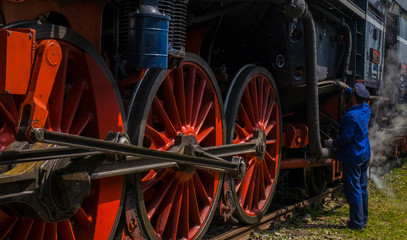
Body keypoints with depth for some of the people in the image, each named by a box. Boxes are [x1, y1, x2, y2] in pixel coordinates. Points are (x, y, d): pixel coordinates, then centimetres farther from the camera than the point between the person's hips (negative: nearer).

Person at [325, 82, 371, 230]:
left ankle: (357, 223, 5)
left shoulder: (351, 116, -22)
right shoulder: (366, 109, 4)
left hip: (352, 158, -9)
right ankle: (363, 219, 27)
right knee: (362, 188, 16)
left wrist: (333, 144, -8)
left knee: (353, 190, -1)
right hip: (364, 155, 9)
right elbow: (362, 99, 28)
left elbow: (346, 137, -23)